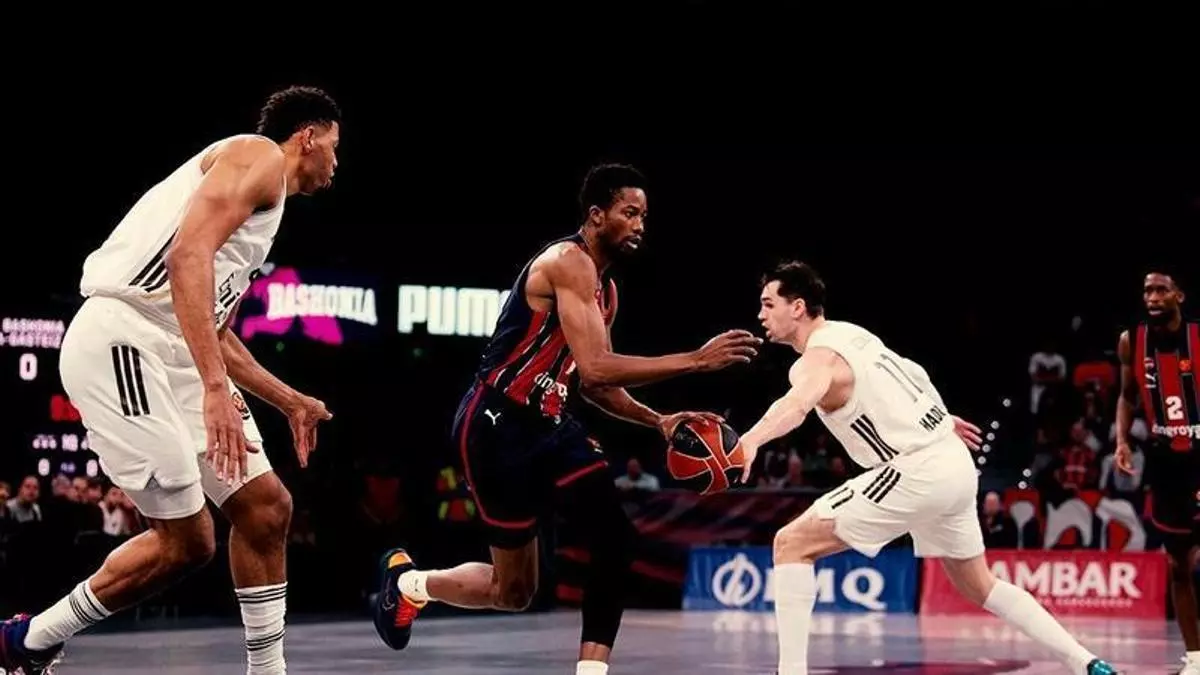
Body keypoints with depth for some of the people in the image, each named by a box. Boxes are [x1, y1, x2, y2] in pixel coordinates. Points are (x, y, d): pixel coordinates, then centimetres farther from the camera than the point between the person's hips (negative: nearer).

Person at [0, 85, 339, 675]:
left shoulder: (266, 200, 27)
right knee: (185, 542, -7)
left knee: (266, 508, 7)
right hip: (123, 343, -10)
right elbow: (187, 253, -21)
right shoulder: (258, 155, -3)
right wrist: (215, 387, -28)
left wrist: (289, 402, 40)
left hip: (172, 357, 10)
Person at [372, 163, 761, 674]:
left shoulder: (605, 287, 12)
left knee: (615, 540, -9)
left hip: (547, 424, 9)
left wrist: (658, 421, 4)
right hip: (497, 426, -9)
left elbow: (595, 384, 19)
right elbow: (595, 368, -28)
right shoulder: (568, 262, -18)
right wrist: (695, 360, -28)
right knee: (514, 590, -1)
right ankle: (409, 582, 25)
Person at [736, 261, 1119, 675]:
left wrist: (751, 440, -57)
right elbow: (912, 375, 31)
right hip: (953, 463, 10)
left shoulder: (818, 359, -14)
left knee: (791, 544, -7)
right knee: (979, 587, 25)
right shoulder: (851, 334, 14)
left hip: (918, 472, -10)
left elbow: (799, 403, -38)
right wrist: (941, 417, 49)